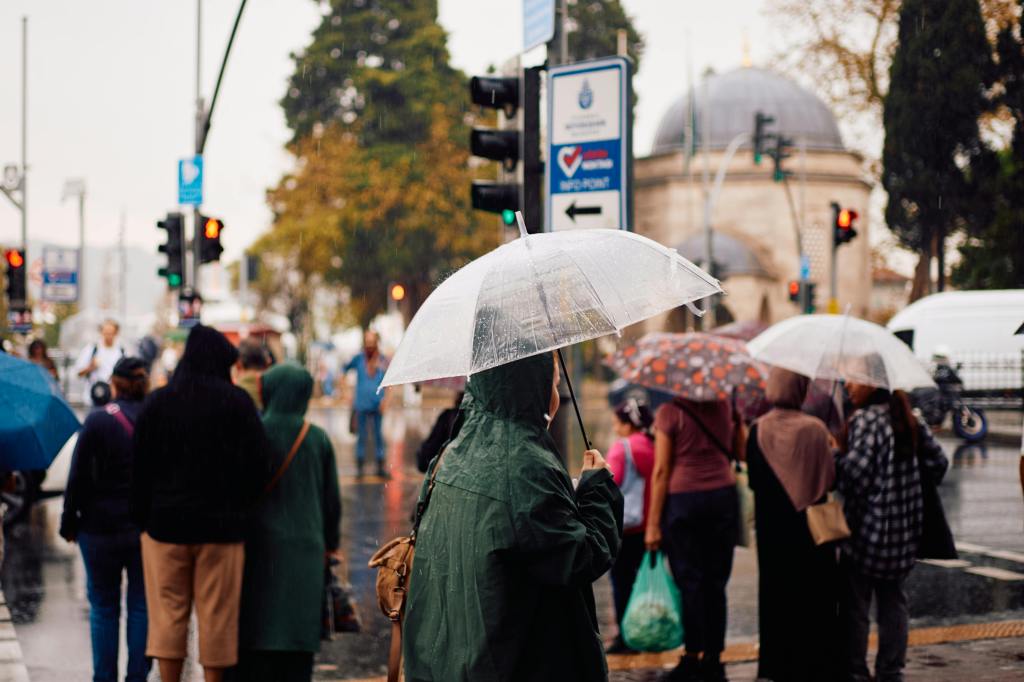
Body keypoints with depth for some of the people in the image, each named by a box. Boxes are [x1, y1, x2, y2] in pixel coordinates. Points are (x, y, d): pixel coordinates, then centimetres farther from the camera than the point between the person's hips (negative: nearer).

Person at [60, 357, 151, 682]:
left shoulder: (98, 420, -9)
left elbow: (79, 477, -8)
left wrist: (69, 522, 1)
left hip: (102, 527, -2)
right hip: (150, 529, 2)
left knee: (103, 606, 10)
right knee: (141, 605, 9)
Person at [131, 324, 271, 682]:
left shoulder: (158, 401, 1)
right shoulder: (237, 402, -5)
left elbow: (141, 466, 2)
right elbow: (259, 464, -5)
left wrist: (142, 518, 9)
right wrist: (240, 509, 9)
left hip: (165, 522, 1)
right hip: (221, 525, -1)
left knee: (168, 612, 7)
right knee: (217, 615, 6)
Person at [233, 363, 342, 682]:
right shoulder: (318, 439, 0)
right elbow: (332, 498, 6)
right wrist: (330, 540, 20)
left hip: (260, 546, -2)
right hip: (305, 548, 2)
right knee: (297, 638, 6)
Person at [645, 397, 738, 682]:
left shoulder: (669, 413, -8)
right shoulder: (724, 407, 4)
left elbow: (661, 471, -8)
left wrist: (653, 523, -5)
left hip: (682, 500, -3)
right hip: (723, 496, 4)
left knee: (690, 582, 2)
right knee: (716, 583, 8)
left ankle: (692, 656, 0)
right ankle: (713, 658, 10)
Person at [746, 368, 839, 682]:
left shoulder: (758, 430, -7)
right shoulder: (815, 429, -12)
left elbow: (753, 480, -3)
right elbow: (829, 478, -9)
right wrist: (832, 449, 9)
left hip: (772, 529, 2)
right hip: (811, 527, -2)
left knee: (776, 593, 11)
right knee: (813, 594, 7)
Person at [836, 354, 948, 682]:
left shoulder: (865, 419, -16)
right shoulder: (908, 418, 7)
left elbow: (854, 471, -26)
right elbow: (938, 461, 10)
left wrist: (833, 454, -8)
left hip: (868, 528, -7)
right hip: (904, 531, 7)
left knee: (854, 606, 4)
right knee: (893, 602, 15)